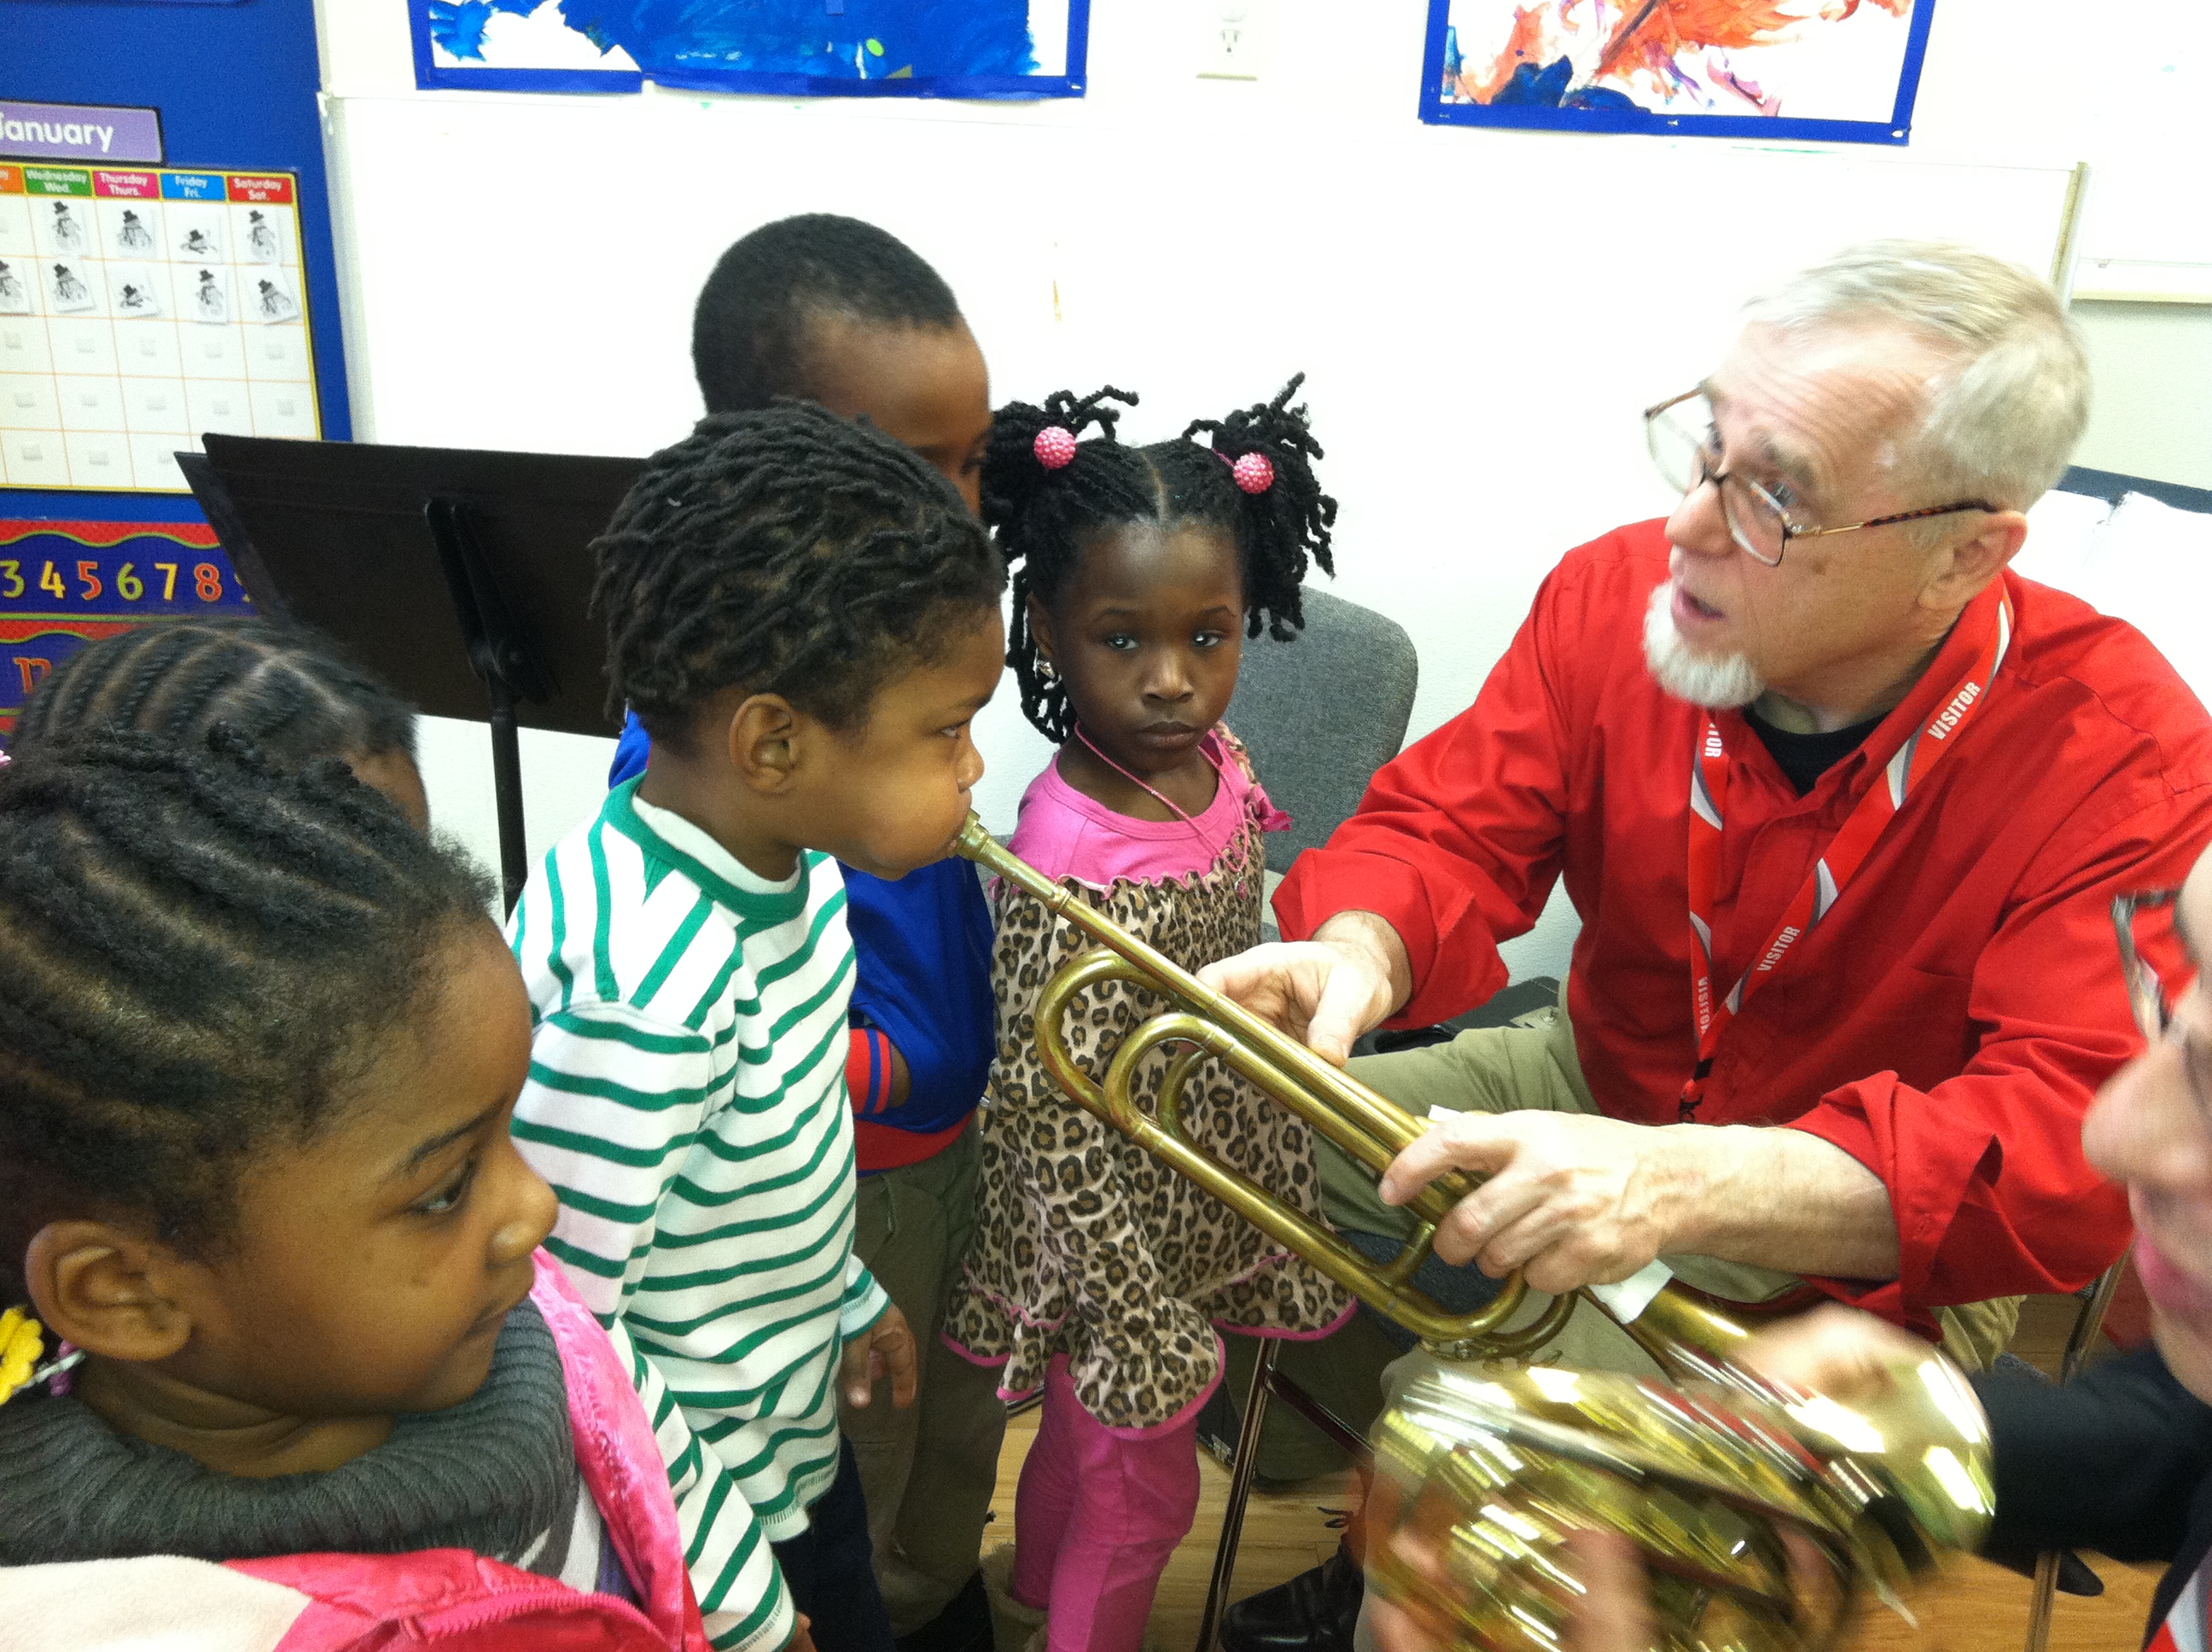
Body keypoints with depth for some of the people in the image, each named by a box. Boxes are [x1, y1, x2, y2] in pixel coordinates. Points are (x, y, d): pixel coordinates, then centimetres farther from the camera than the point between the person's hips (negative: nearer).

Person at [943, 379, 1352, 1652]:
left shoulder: (1218, 764, -8)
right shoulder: (1070, 861, -31)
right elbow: (1051, 1123, -25)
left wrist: (1279, 1202, 13)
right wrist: (1145, 1321, -19)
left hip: (1209, 1194, 7)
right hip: (1124, 1236, -7)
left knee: (1092, 1428, 31)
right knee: (1146, 1488, 17)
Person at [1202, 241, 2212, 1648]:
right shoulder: (1621, 594, -15)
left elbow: (2071, 1149, -31)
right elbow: (1448, 825, -11)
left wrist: (1687, 1184, -47)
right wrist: (1357, 956, -36)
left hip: (1873, 1246, -4)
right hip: (1603, 1089, 5)